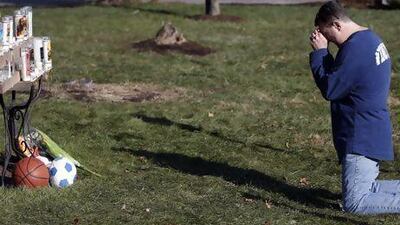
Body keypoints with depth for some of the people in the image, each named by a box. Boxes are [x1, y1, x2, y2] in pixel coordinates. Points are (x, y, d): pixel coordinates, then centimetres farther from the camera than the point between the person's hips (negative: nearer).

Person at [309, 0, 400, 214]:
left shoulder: (354, 49, -21)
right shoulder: (370, 38, 12)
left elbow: (329, 89, -16)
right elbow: (340, 77, 17)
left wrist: (319, 52, -8)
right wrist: (323, 52, 4)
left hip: (362, 138, -11)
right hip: (374, 132, 11)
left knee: (354, 203, -9)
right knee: (366, 189, 19)